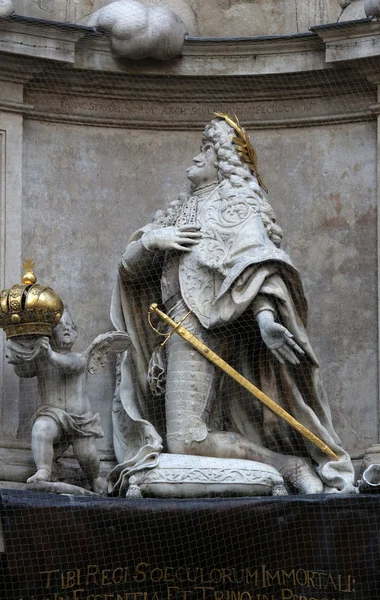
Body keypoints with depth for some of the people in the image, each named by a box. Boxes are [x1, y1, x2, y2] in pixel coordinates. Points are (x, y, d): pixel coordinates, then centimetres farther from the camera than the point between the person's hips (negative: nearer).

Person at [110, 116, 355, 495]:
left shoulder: (234, 205, 4)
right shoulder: (177, 213, 27)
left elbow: (253, 260, -15)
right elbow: (130, 267, 22)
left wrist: (264, 315, -33)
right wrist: (149, 240, 0)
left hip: (198, 330, -9)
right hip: (174, 332, 9)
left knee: (186, 441, -23)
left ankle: (294, 467, -17)